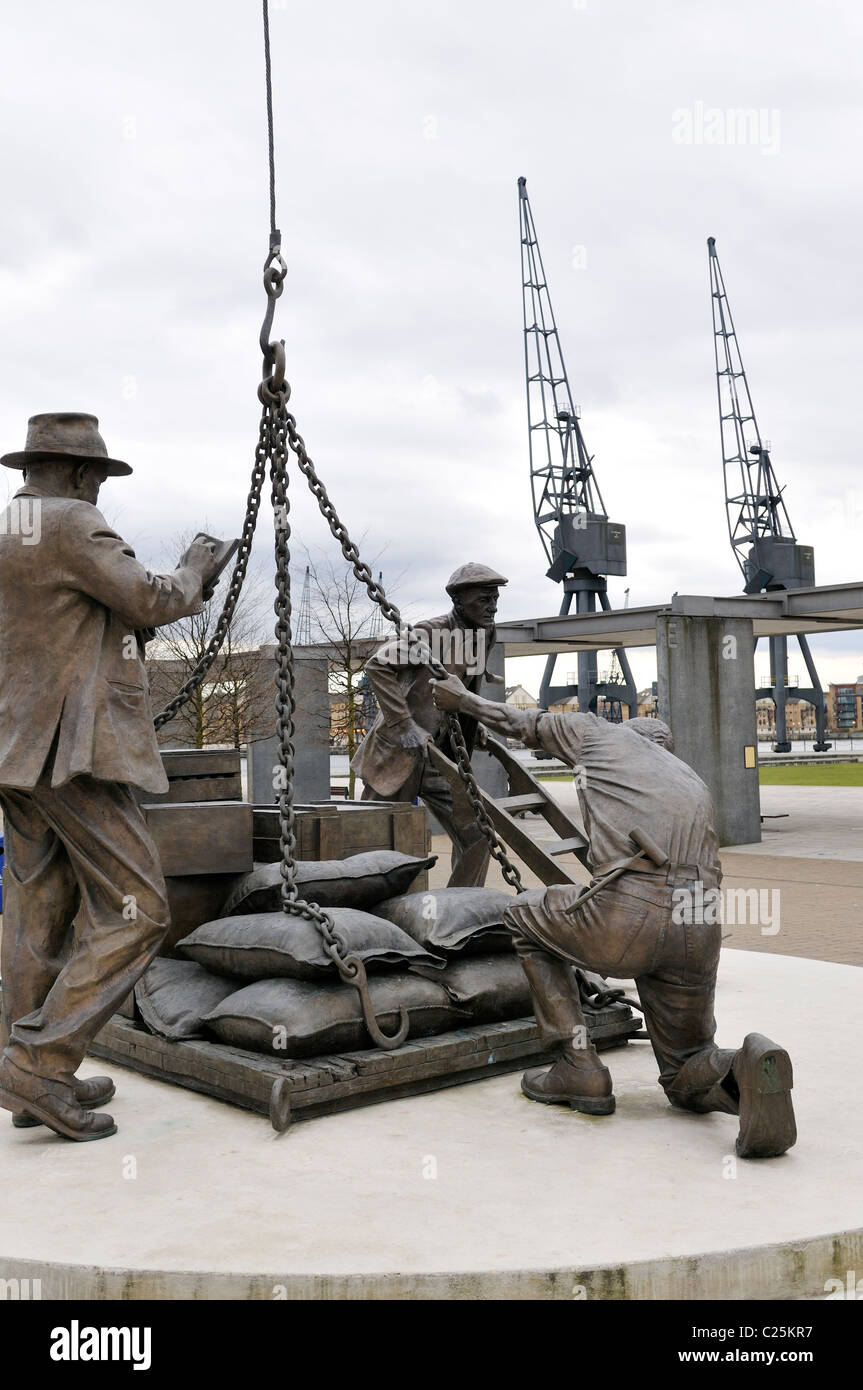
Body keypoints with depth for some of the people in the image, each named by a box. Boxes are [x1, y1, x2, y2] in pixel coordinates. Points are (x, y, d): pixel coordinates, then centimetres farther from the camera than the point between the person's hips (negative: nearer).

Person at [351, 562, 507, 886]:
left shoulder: (484, 635, 7)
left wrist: (475, 725, 13)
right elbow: (377, 666, -23)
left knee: (475, 834, 0)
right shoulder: (431, 633, -18)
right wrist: (404, 724, -25)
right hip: (397, 752, -7)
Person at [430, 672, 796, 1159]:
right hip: (700, 932, 5)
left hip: (628, 916, -5)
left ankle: (580, 1069, 18)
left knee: (525, 916, 28)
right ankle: (742, 1071, -11)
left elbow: (522, 723, 38)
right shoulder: (694, 782, 35)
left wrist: (462, 698, 55)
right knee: (688, 1082, 26)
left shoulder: (602, 733, 23)